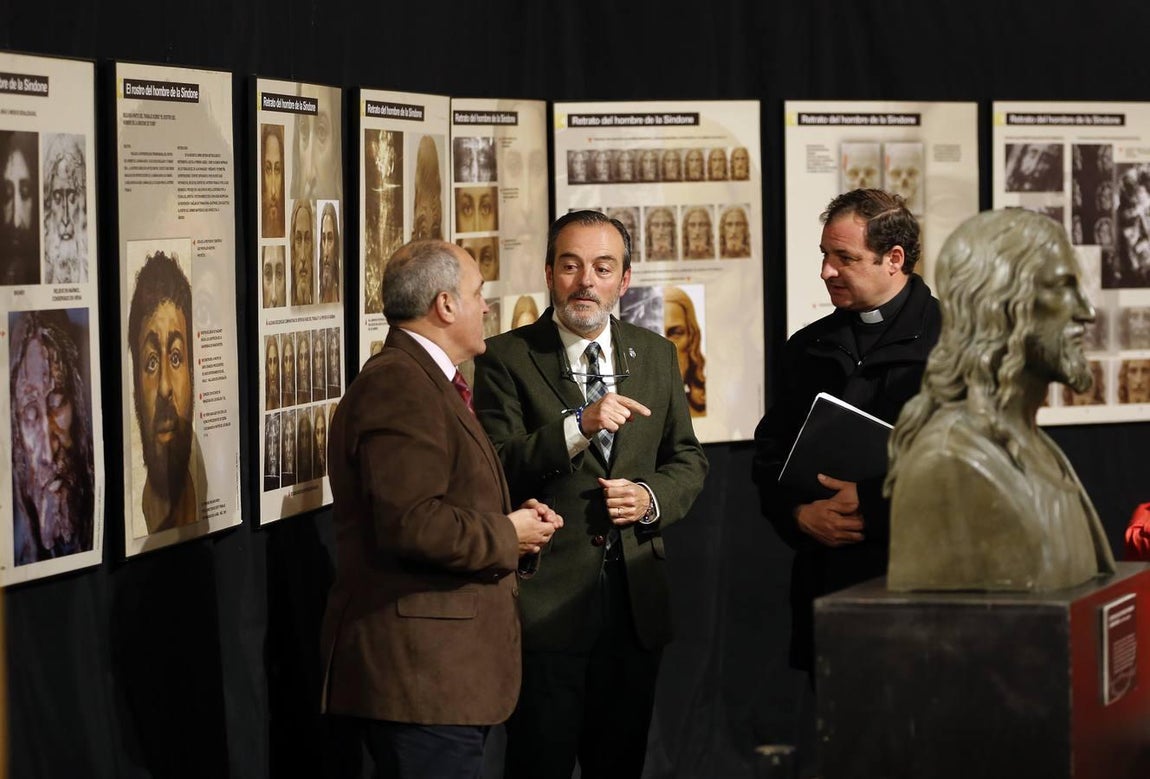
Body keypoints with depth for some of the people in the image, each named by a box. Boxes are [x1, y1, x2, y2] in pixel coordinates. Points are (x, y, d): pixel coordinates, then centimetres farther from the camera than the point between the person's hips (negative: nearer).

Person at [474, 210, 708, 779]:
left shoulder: (656, 356, 11)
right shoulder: (507, 358, -5)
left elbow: (687, 459, 15)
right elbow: (494, 469, -14)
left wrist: (652, 497, -6)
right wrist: (577, 427, -28)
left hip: (635, 602, 5)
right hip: (546, 599, -4)